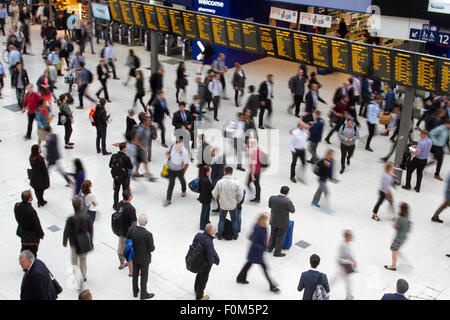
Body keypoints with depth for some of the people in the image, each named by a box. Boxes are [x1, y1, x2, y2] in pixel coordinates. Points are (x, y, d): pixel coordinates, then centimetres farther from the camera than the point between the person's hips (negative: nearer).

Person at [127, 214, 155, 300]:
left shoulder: (131, 229, -20)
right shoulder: (148, 234, -32)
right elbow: (151, 249, -21)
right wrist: (153, 245, 1)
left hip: (134, 257, 4)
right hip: (144, 259, -4)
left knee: (135, 275, 24)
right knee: (144, 277, 17)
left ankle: (135, 292, 43)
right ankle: (143, 294, 34)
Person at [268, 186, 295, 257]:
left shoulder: (272, 198, -18)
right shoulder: (287, 202, -30)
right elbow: (292, 211, -13)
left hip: (273, 220, 4)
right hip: (283, 222, -4)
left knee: (273, 235, 26)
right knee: (280, 237, 16)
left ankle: (270, 248, 43)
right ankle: (277, 252, 29)